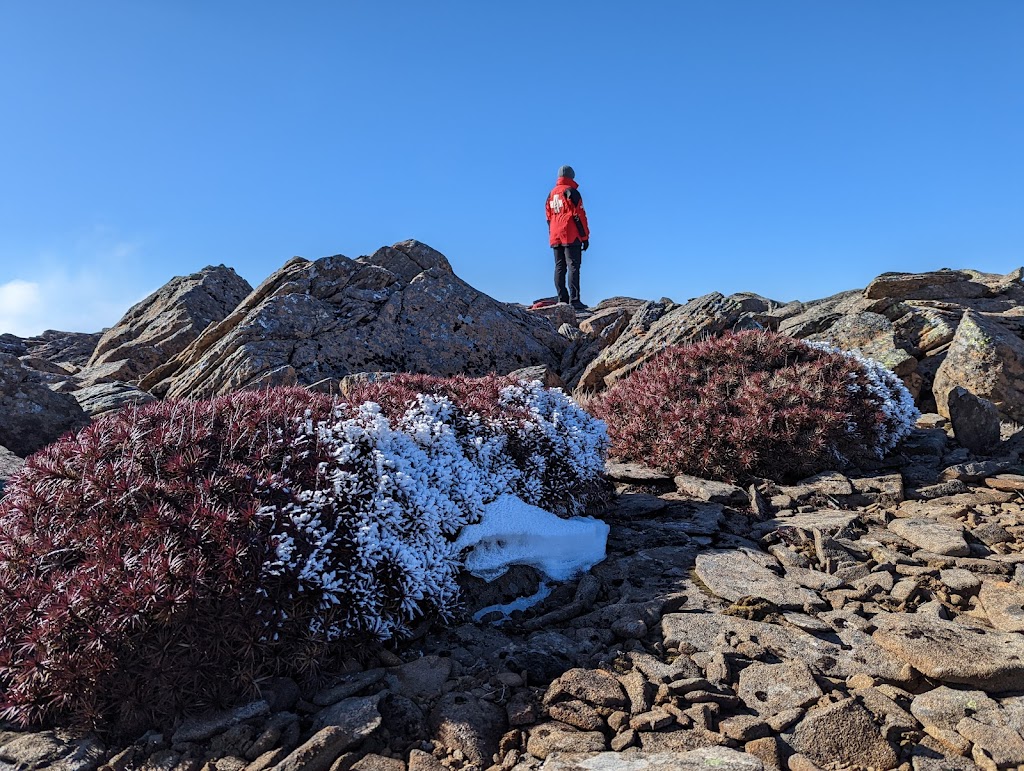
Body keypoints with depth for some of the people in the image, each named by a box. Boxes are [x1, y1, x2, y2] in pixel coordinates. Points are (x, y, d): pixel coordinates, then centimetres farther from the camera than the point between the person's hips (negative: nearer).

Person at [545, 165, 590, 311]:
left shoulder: (551, 194, 17)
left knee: (559, 268, 6)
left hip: (556, 238, 7)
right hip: (571, 237, -6)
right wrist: (585, 237, -5)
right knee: (573, 267, -10)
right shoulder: (571, 192, -3)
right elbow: (579, 216, -7)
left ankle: (562, 300, 4)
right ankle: (574, 301, -17)